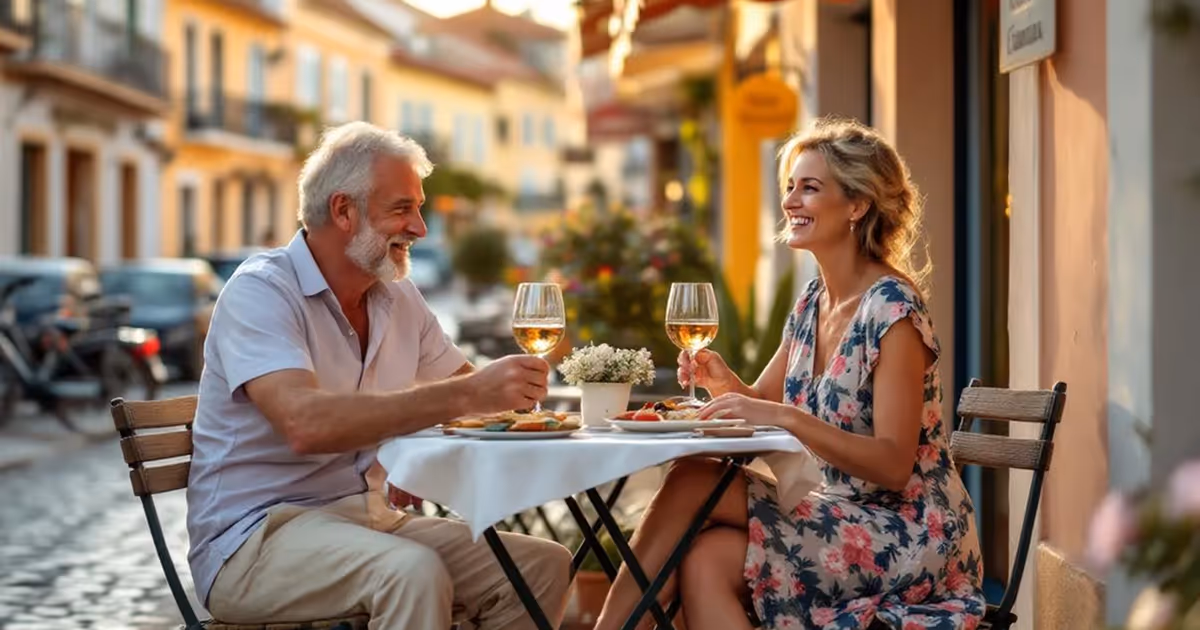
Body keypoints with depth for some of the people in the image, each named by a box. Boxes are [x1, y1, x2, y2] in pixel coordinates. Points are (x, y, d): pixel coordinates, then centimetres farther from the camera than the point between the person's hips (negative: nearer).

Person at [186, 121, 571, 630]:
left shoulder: (399, 297, 12)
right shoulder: (259, 292, -14)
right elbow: (306, 424, -31)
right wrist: (467, 396, -35)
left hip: (371, 518, 8)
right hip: (255, 539, -8)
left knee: (545, 567, -8)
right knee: (415, 572, -35)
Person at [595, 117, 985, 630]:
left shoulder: (893, 309, -16)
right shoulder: (812, 303, 8)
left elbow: (894, 465, -21)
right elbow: (764, 404, 13)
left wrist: (788, 417, -30)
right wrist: (727, 384, -9)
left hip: (912, 541, -7)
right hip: (847, 524, 7)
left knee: (691, 484, -17)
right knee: (706, 561, -21)